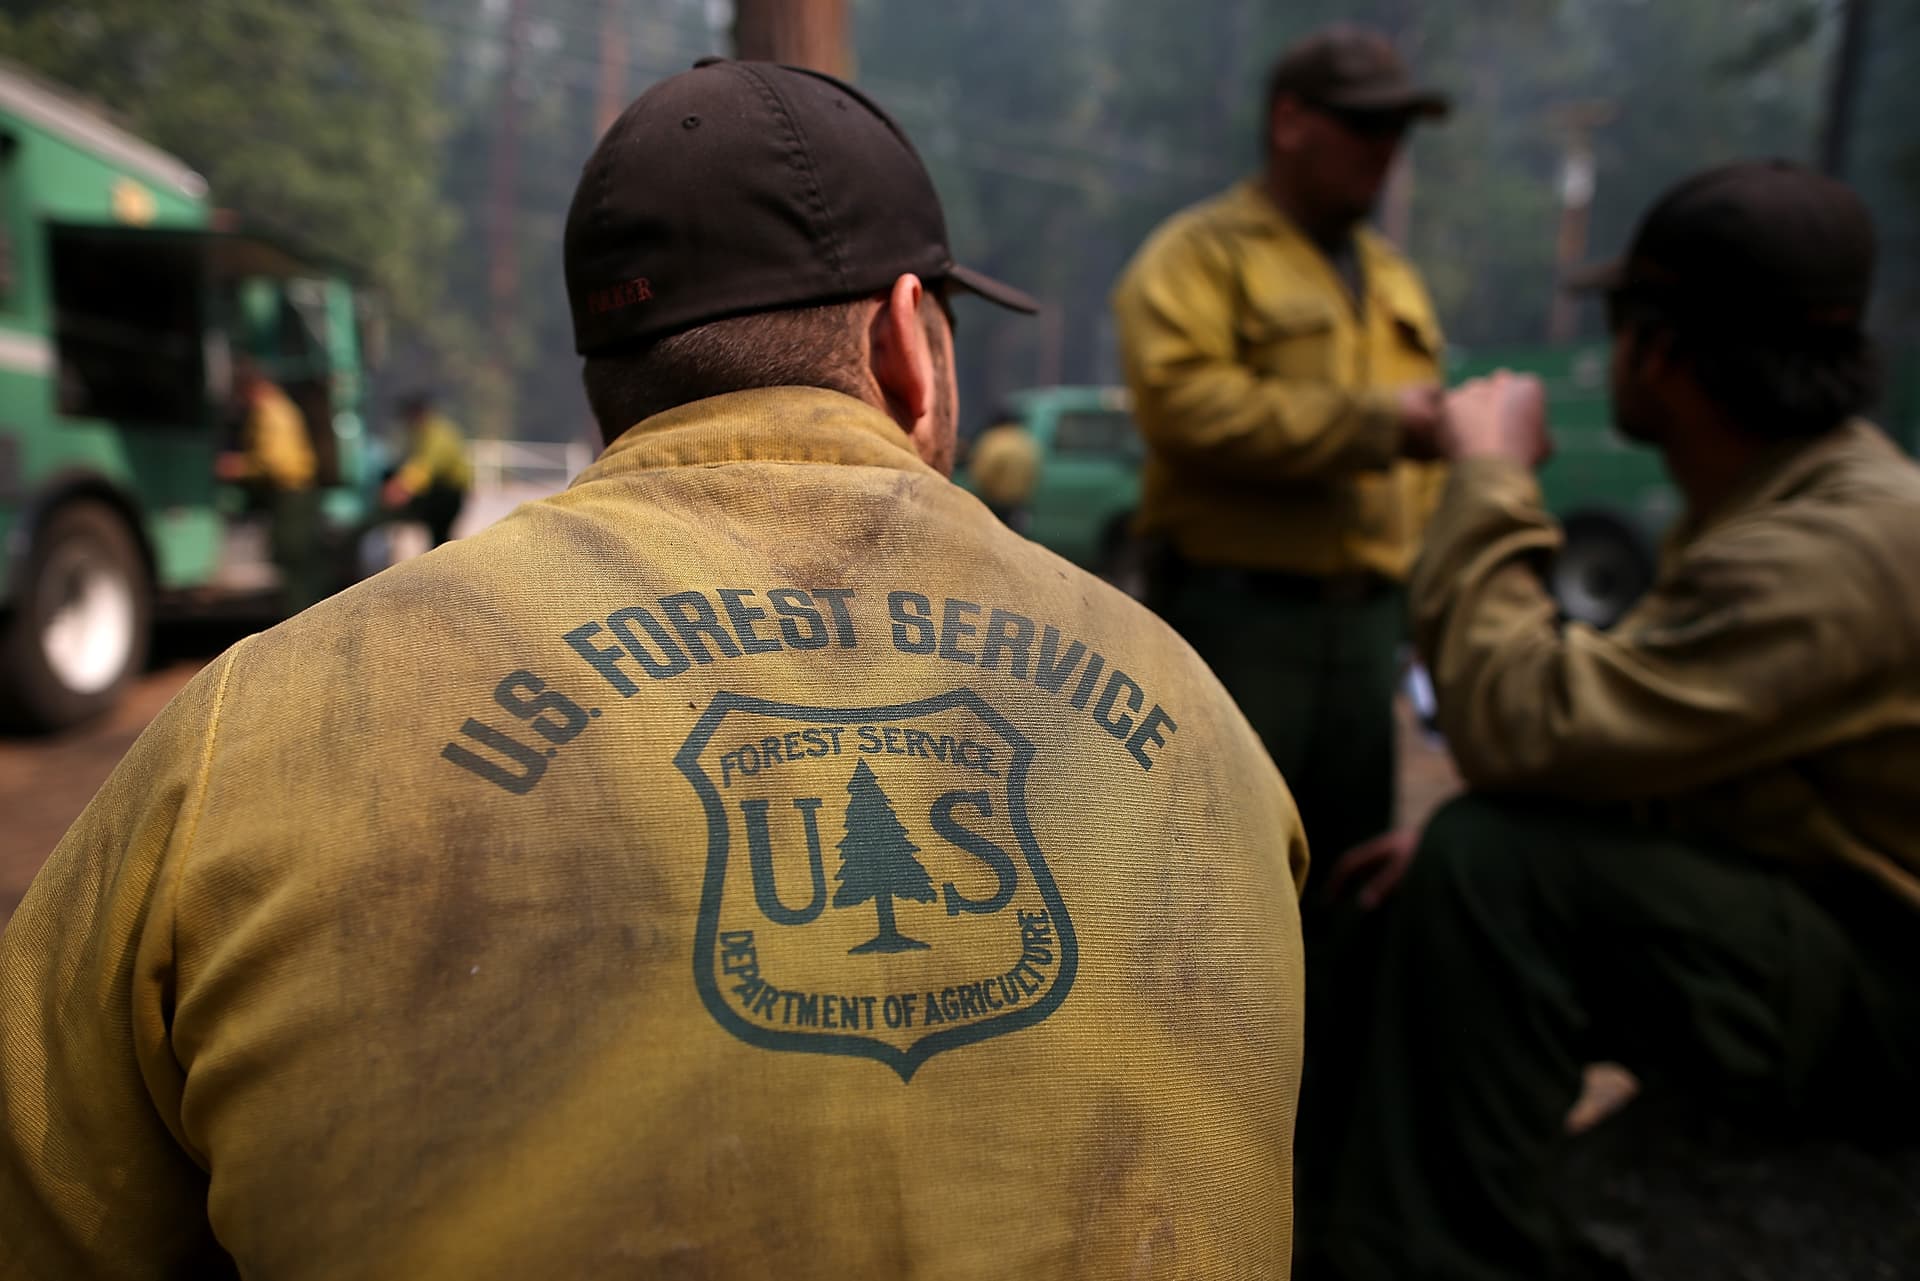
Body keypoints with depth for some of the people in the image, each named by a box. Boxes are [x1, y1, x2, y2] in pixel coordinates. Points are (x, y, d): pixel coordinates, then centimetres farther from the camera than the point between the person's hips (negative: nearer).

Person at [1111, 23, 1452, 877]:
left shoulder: (1390, 276, 20)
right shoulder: (1200, 254, -4)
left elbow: (1418, 439, 22)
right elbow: (1186, 405, -21)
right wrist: (1373, 422, -15)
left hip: (1366, 616, 7)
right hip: (1237, 611, -7)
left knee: (1351, 858, 15)